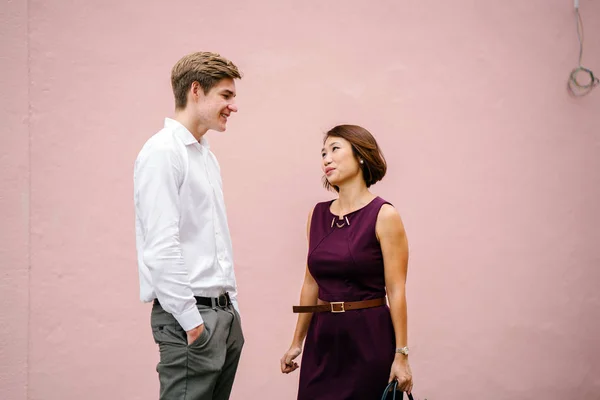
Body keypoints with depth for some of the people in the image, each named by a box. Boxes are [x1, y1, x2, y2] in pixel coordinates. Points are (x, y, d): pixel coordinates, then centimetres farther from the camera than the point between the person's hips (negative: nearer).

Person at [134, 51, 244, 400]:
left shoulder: (207, 155, 18)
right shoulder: (163, 152, -11)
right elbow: (161, 246, -18)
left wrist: (232, 306, 17)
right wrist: (191, 321, -19)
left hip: (224, 313, 9)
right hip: (190, 316, -9)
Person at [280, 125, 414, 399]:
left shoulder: (383, 215, -8)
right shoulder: (318, 214, 7)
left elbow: (396, 290, -11)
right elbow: (311, 283, 13)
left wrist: (401, 355, -13)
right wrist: (297, 342, 15)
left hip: (369, 337, -5)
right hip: (322, 337, 5)